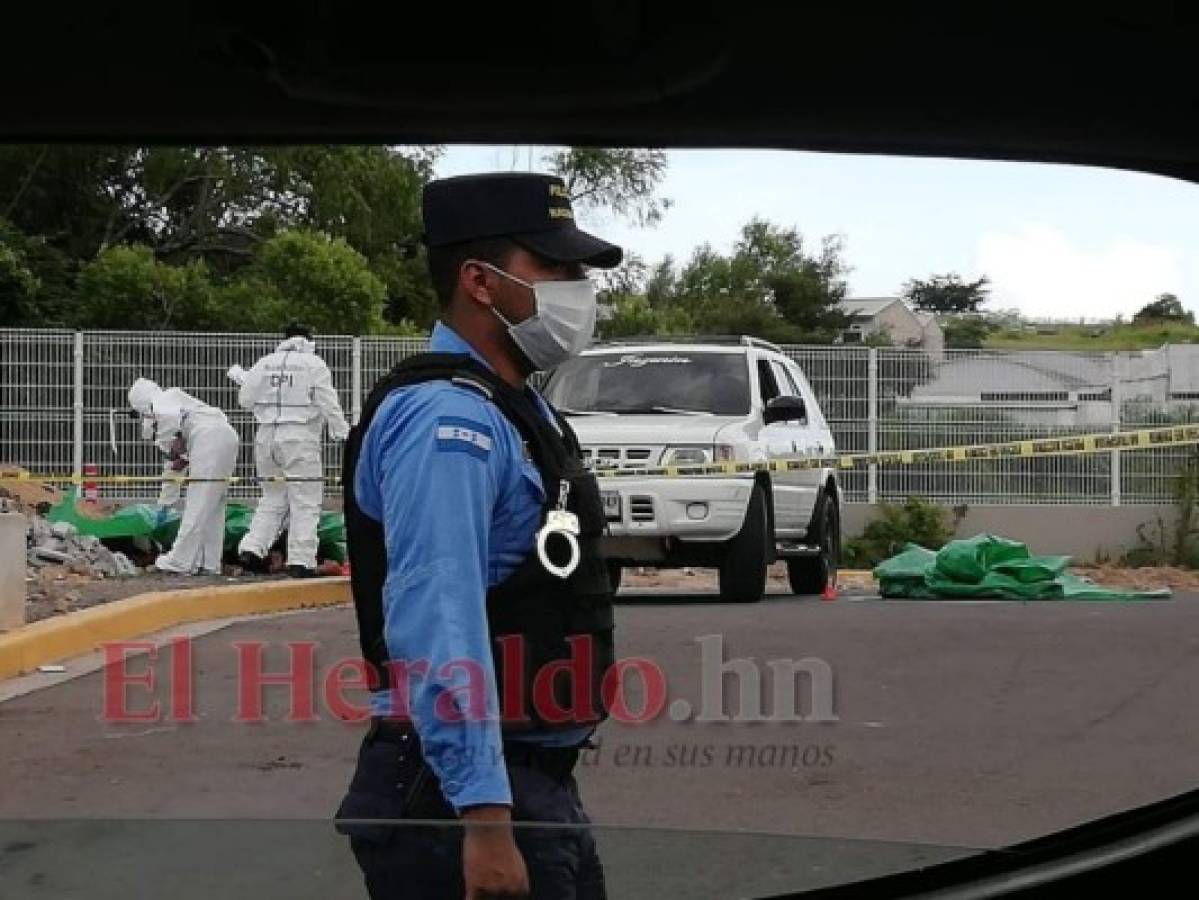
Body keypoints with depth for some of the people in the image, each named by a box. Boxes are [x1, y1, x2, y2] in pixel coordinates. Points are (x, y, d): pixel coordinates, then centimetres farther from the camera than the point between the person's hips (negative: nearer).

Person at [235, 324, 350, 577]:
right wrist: (343, 433, 0)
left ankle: (252, 548, 6)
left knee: (273, 497, 16)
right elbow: (329, 404, -6)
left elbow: (245, 399, 9)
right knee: (305, 501, -1)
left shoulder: (265, 363, 9)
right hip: (300, 437, -5)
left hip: (267, 435, 5)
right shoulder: (314, 363, -2)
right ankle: (301, 560, -4)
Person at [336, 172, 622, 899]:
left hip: (541, 784, 10)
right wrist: (483, 816, -32)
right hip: (462, 791, -10)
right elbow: (437, 625, -27)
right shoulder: (448, 419, -18)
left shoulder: (514, 412, 14)